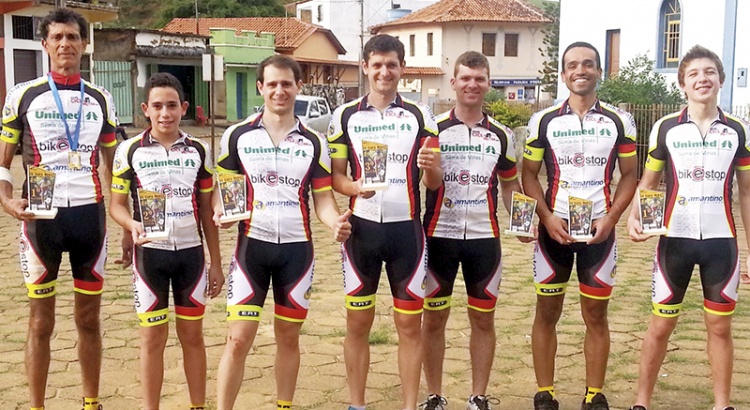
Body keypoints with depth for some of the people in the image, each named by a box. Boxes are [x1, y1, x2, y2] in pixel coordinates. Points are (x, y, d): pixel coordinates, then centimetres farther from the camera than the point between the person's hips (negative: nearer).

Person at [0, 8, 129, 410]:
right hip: (42, 216, -2)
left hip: (89, 214, 2)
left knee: (89, 319, 10)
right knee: (41, 321, 4)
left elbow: (113, 167, 12)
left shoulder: (100, 99, 8)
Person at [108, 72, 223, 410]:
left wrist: (216, 263, 6)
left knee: (193, 334, 9)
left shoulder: (199, 151, 3)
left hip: (191, 252, 2)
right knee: (153, 336, 4)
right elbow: (117, 204, 0)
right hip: (150, 254, -1)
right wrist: (133, 225, -23)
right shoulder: (130, 150, -3)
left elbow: (207, 210, 7)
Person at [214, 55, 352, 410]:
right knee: (238, 338, -5)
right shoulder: (237, 135, 1)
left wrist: (336, 223, -20)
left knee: (288, 337, 11)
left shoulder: (314, 142, 3)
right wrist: (221, 212, -16)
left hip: (297, 248, 1)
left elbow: (323, 199, 1)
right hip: (252, 246, -1)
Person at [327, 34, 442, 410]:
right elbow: (334, 177, 4)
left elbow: (434, 182, 3)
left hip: (406, 230, 0)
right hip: (361, 229, 0)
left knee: (410, 325, 5)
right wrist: (355, 187, -18)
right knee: (358, 323, 7)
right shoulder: (345, 116, 3)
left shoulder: (419, 115, 3)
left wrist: (429, 167, -21)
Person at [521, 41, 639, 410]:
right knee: (547, 313, 5)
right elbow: (529, 175, 2)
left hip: (599, 231, 0)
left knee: (596, 315, 7)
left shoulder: (619, 121, 2)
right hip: (554, 229, 0)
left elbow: (629, 175, 5)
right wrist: (547, 218, -12)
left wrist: (610, 218, -9)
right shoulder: (543, 121, 1)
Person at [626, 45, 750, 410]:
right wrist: (634, 217, -15)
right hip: (675, 240, -1)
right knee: (660, 325, 6)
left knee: (720, 326, 9)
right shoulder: (665, 128, -1)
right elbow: (648, 182, 4)